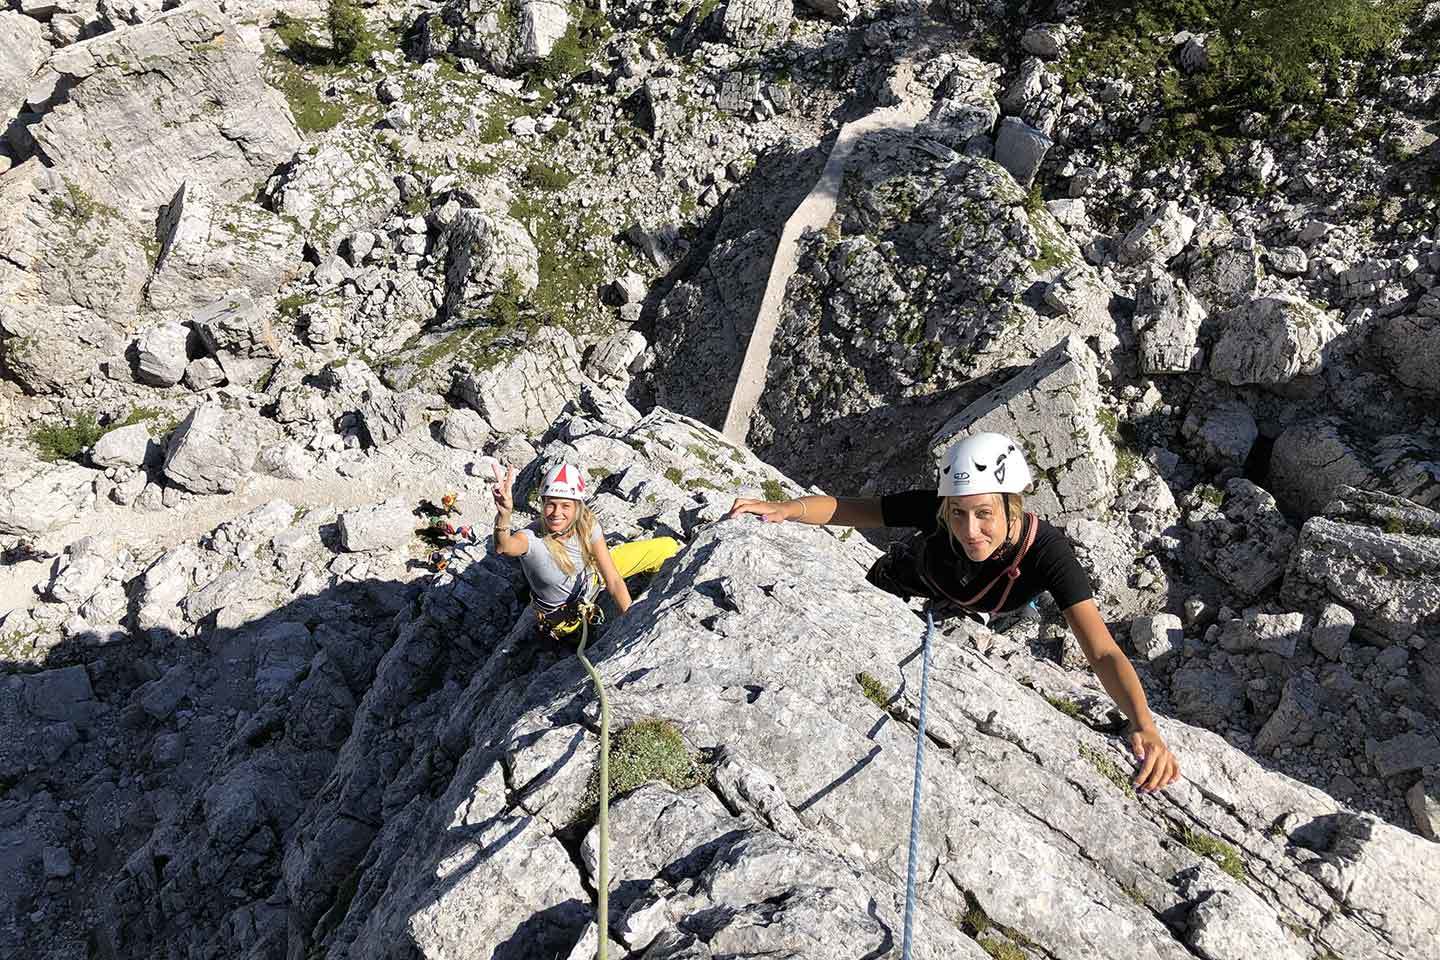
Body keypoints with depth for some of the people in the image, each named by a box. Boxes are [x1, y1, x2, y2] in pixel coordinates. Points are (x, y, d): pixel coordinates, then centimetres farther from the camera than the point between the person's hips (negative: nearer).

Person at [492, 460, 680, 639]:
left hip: (590, 576, 2)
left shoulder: (587, 525, -29)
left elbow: (614, 582, -26)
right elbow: (503, 547, -63)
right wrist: (504, 514, -83)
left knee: (667, 547, -3)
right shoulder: (532, 537, -38)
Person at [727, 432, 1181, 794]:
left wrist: (1143, 724, -66)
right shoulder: (934, 510, -42)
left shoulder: (1046, 551, -44)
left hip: (964, 619, 0)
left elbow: (1103, 652, -50)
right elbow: (844, 508, -33)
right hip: (895, 592, 0)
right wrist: (785, 507, -51)